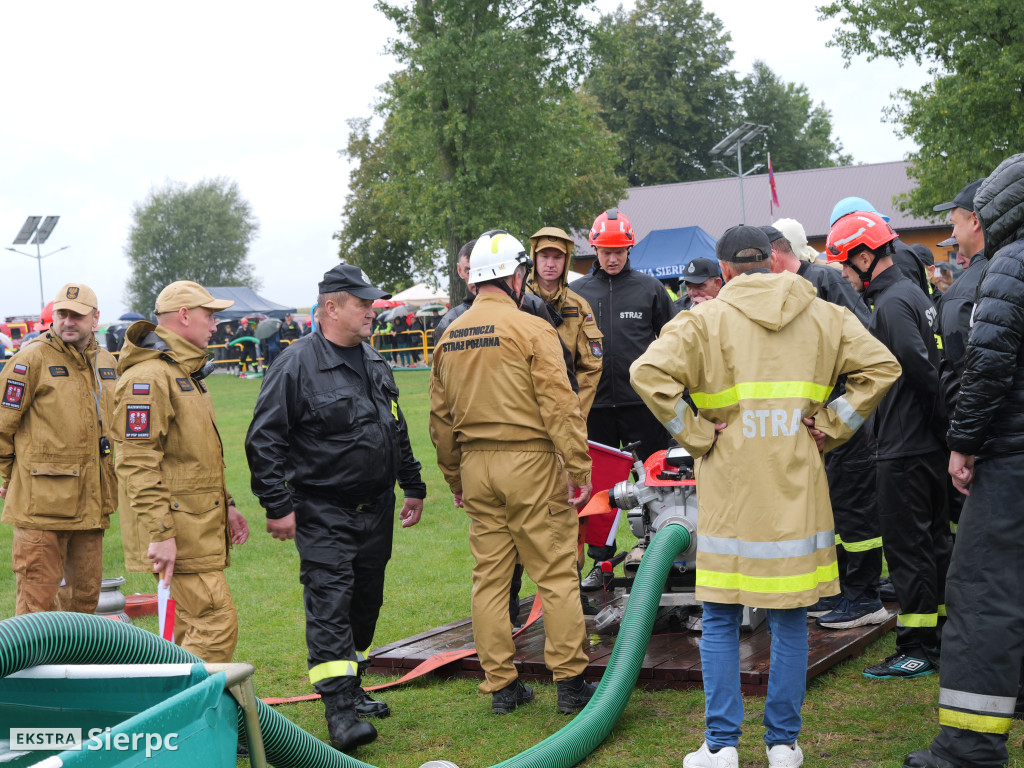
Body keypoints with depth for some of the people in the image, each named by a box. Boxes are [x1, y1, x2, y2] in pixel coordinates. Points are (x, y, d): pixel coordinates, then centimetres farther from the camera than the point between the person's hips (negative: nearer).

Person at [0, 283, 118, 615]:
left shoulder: (107, 362, 12)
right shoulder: (31, 359, -9)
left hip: (91, 503, 6)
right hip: (42, 502, -6)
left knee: (86, 593, 15)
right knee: (38, 599, -3)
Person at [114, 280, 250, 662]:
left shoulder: (185, 371, 19)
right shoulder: (148, 377, -15)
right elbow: (138, 463, -21)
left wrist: (225, 504, 22)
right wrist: (160, 533, -24)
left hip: (199, 526, 10)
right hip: (177, 532, -10)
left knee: (191, 629, 13)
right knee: (217, 625, -13)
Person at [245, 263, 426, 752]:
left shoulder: (375, 362, 12)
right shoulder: (297, 364, -12)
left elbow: (397, 431, 23)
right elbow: (264, 439, -12)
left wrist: (412, 486, 24)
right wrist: (277, 505, -15)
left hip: (376, 509, 7)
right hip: (324, 513, -7)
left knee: (365, 603, 14)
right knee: (329, 603, -11)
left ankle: (352, 689, 29)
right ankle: (339, 711, -13)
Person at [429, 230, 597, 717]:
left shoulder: (449, 339, 10)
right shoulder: (532, 330, -9)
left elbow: (441, 418, 14)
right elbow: (560, 406, -14)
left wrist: (455, 479, 22)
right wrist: (580, 470, -10)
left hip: (475, 466, 6)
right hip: (530, 462, -6)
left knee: (489, 578, 10)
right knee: (556, 576, 2)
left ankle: (501, 685, 15)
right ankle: (570, 682, 6)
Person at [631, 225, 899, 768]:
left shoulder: (703, 320, -3)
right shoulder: (824, 316, 7)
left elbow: (648, 372, -16)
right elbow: (880, 367, 3)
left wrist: (695, 435, -8)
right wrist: (830, 428, 3)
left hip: (729, 487, -2)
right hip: (797, 486, 3)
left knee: (720, 620, 7)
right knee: (790, 618, 10)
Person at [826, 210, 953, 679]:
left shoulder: (891, 304, -17)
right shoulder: (913, 294, 15)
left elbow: (923, 370, -23)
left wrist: (940, 421, -12)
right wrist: (945, 428, 17)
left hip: (904, 450, -10)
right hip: (930, 445, 10)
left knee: (906, 546, -3)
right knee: (934, 539, 16)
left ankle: (917, 649, 3)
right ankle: (943, 635, 25)